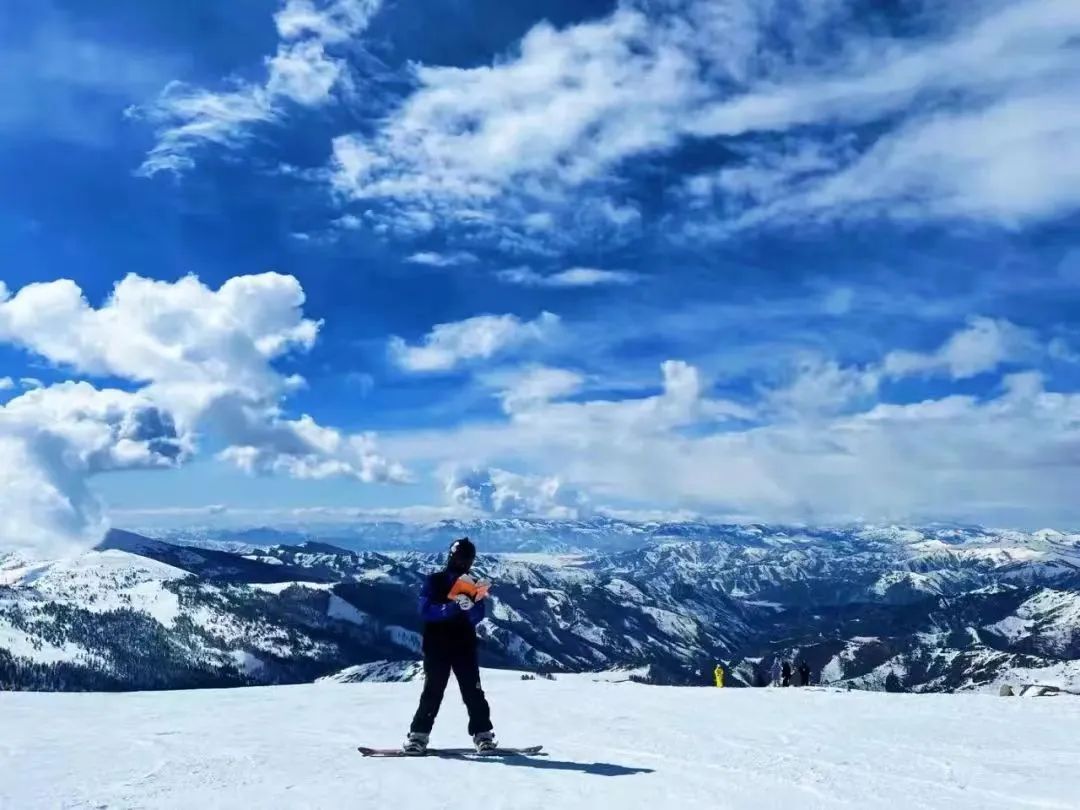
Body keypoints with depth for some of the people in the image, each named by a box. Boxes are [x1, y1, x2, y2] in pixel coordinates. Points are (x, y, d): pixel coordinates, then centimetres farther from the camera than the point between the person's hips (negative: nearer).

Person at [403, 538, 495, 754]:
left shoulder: (472, 586, 9)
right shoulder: (434, 581, 1)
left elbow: (478, 617, -2)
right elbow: (426, 611, -13)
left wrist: (470, 606, -25)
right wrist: (454, 606, -25)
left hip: (465, 648, 2)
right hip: (437, 648, -2)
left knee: (473, 692, -1)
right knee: (432, 692, -4)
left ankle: (483, 733, 5)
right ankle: (418, 735, 4)